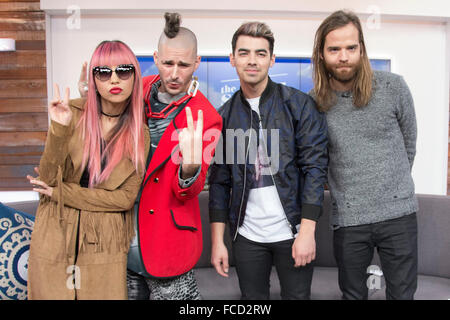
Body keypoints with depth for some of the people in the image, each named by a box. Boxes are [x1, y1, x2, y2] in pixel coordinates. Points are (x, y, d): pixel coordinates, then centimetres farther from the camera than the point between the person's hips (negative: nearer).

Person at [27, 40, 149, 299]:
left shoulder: (140, 134, -3)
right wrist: (59, 130, -24)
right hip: (55, 240, 0)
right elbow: (48, 179, -9)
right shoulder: (72, 113, -6)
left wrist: (61, 192, -12)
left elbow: (126, 197, -7)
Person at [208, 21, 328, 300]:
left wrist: (307, 231, -15)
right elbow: (219, 181, 6)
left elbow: (315, 166, -8)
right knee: (253, 300, 13)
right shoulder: (225, 116, 5)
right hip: (247, 235, 3)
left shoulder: (299, 104, -4)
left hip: (292, 231, -2)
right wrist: (217, 241, 3)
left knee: (297, 295, 9)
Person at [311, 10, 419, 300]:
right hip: (348, 219, 1)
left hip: (399, 214, 0)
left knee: (402, 293, 10)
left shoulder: (393, 87, -5)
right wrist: (347, 188, 10)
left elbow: (409, 142, 8)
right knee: (353, 294, 15)